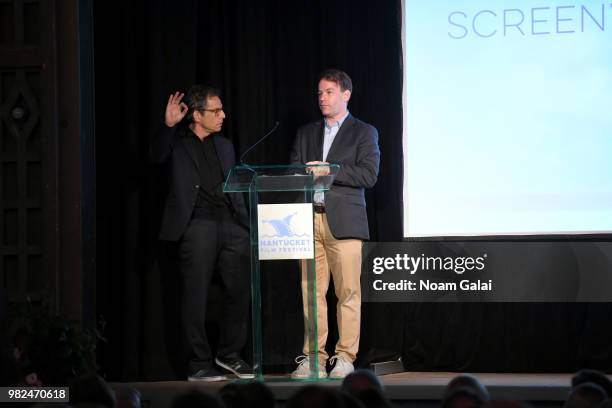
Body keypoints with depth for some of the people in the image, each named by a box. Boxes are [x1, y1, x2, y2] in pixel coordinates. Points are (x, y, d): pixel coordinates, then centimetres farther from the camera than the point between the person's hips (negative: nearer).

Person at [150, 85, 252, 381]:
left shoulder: (224, 146, 21)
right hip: (196, 224, -5)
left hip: (230, 223, 5)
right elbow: (157, 155, -16)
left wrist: (246, 224, 16)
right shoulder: (177, 141, 5)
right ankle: (199, 364, 3)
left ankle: (229, 355, 18)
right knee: (196, 296, -3)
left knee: (241, 291, 3)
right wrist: (168, 125, -30)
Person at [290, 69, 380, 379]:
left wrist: (328, 170, -11)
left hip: (343, 221, -4)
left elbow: (368, 175, -5)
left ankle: (345, 358, -2)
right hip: (309, 219, 4)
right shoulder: (306, 133, 21)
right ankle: (313, 357, 3)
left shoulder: (364, 133, 7)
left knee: (348, 291, -5)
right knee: (312, 291, 0)